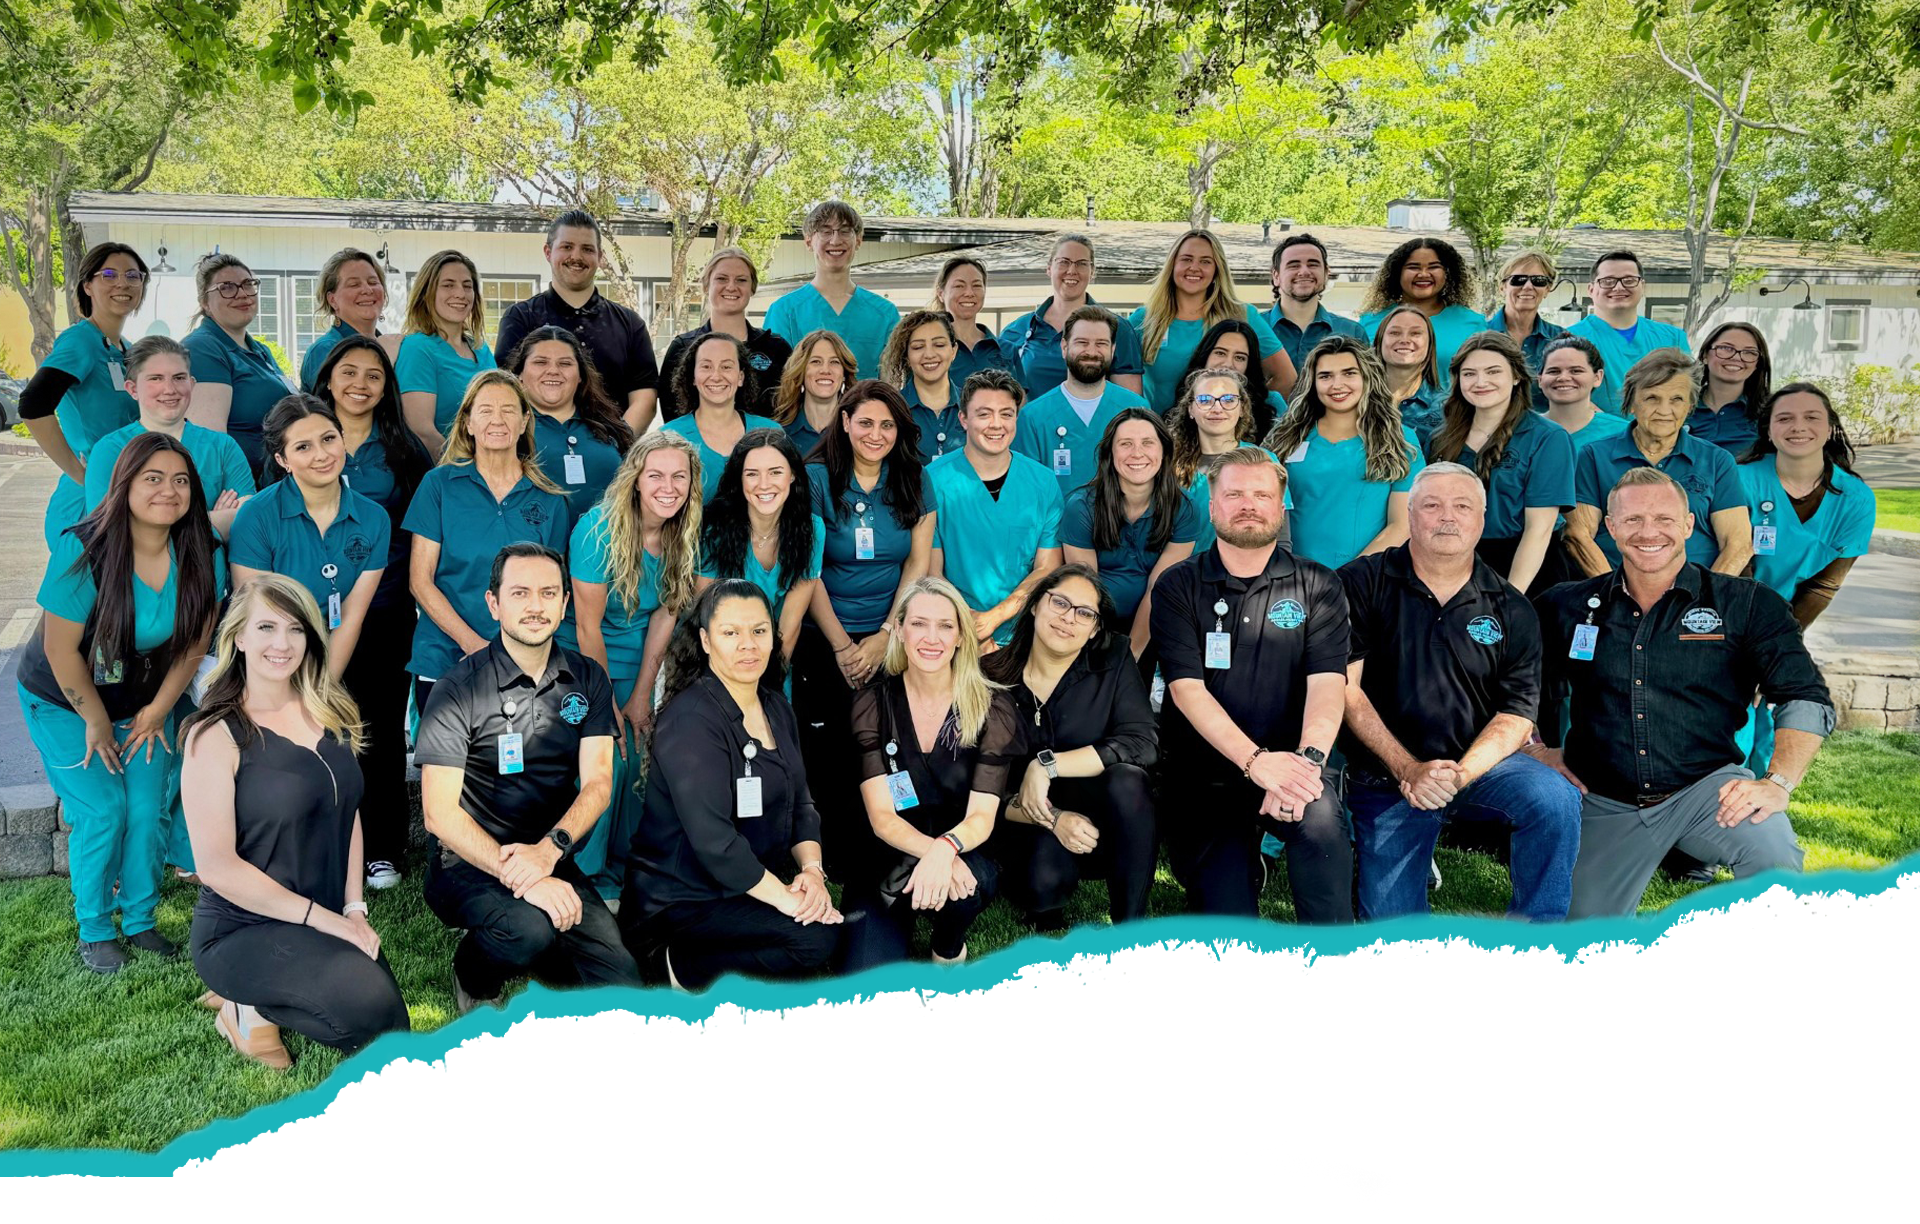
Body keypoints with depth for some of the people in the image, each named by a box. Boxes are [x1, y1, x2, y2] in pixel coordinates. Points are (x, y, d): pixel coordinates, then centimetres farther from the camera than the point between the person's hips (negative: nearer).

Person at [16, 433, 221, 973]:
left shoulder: (200, 556, -16)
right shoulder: (84, 550, -28)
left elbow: (194, 642, -3)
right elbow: (60, 650, -20)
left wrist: (157, 710, 0)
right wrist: (97, 723, -11)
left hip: (145, 701, 3)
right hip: (64, 703, -3)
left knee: (150, 810, -4)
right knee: (102, 813, -9)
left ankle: (140, 920, 17)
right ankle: (95, 931, 12)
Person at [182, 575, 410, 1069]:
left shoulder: (329, 715, 5)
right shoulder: (216, 734, -14)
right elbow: (216, 866, -17)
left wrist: (354, 910, -1)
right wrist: (324, 919, -17)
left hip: (330, 922, 7)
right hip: (242, 929, -6)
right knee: (367, 1001, -28)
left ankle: (270, 996, 19)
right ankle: (249, 1005, 0)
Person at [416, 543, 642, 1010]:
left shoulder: (588, 680, 5)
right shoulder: (460, 688, -9)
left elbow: (597, 784, -1)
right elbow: (440, 813, -14)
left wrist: (549, 850, -21)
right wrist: (520, 877, -26)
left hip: (552, 862, 4)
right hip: (468, 861, -4)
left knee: (622, 987, -13)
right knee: (529, 931, -35)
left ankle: (533, 953, 17)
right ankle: (474, 975, 2)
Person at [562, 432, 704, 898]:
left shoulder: (684, 537, -6)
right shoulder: (598, 529, -23)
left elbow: (664, 615, -1)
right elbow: (588, 627, -19)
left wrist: (640, 696, -2)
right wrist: (606, 705, -13)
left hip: (633, 665, 5)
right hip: (583, 663, -5)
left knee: (633, 763, 6)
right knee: (604, 762, -10)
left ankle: (623, 868, 26)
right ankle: (590, 876, 9)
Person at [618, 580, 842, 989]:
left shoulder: (777, 708, 9)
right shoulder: (691, 720, -19)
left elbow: (801, 803, 8)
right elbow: (712, 839, -27)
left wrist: (812, 869, -10)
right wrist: (783, 895, -24)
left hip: (749, 888, 9)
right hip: (680, 902, -9)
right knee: (817, 938, -26)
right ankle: (681, 967, -7)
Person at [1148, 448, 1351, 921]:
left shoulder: (1318, 587, 5)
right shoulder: (1178, 587, 3)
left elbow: (1327, 682, -8)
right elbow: (1187, 687, -9)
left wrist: (1308, 758, -28)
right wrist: (1255, 759, -23)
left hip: (1290, 768, 0)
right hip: (1204, 776, 1)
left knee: (1319, 817, -35)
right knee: (1230, 923, -5)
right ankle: (1244, 862, 30)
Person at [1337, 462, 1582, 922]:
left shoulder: (1512, 611, 3)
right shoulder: (1362, 585, -4)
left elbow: (1517, 715, -3)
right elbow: (1344, 688, -10)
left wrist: (1459, 774, -21)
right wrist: (1408, 771, -18)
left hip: (1481, 764, 2)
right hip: (1385, 776, -2)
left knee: (1556, 799, -28)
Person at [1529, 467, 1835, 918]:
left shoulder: (1748, 605, 2)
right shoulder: (1568, 607, 5)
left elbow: (1807, 699, -4)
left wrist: (1777, 783, -17)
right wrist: (1537, 750, 2)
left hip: (1708, 786, -2)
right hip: (1605, 804, 2)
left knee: (1772, 850, -33)